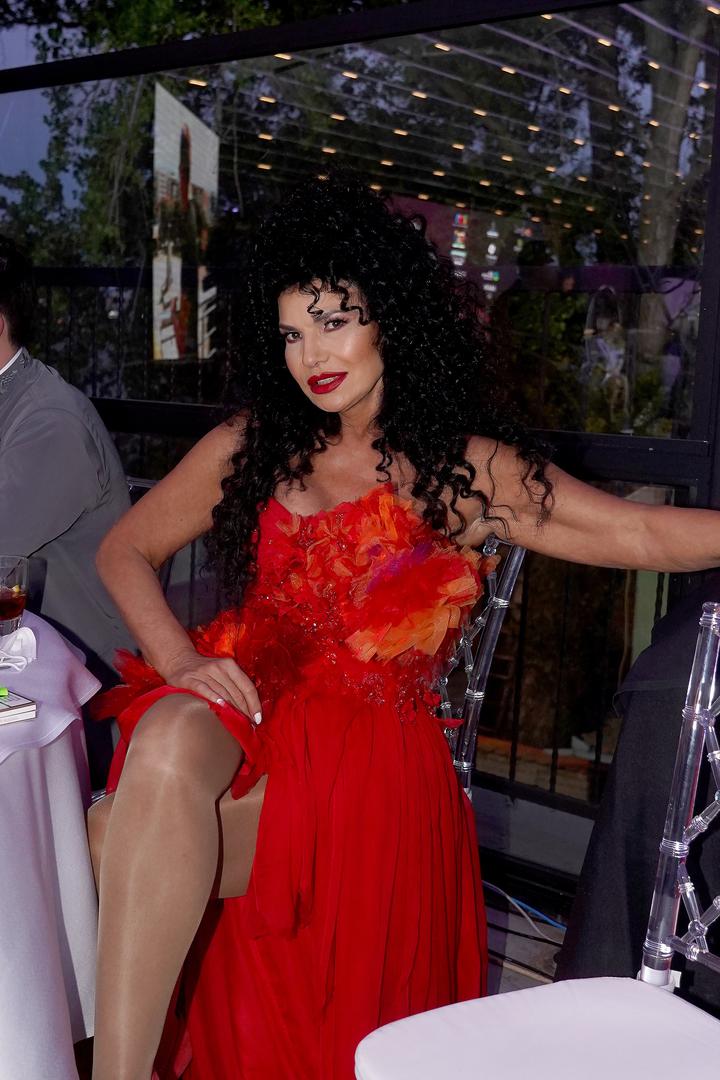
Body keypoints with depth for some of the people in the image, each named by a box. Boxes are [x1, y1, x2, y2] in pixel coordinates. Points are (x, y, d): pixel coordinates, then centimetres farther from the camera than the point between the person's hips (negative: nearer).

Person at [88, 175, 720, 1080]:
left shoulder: (466, 471, 5)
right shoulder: (253, 445, 12)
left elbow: (644, 536, 0)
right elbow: (125, 550, 15)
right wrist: (178, 659, -3)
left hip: (371, 746, -2)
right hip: (239, 708, 3)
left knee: (122, 838, -27)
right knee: (167, 739, -34)